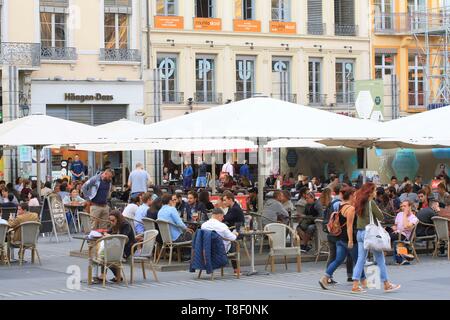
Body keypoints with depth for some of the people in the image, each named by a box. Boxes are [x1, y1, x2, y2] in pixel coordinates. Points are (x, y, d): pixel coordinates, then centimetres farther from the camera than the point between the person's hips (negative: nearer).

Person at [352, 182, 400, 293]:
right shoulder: (371, 203, -13)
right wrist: (378, 211, 7)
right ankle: (387, 285, 9)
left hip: (360, 233, 7)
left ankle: (355, 285, 4)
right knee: (380, 259, 3)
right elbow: (381, 217, -11)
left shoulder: (359, 203, 8)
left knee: (361, 259, 9)